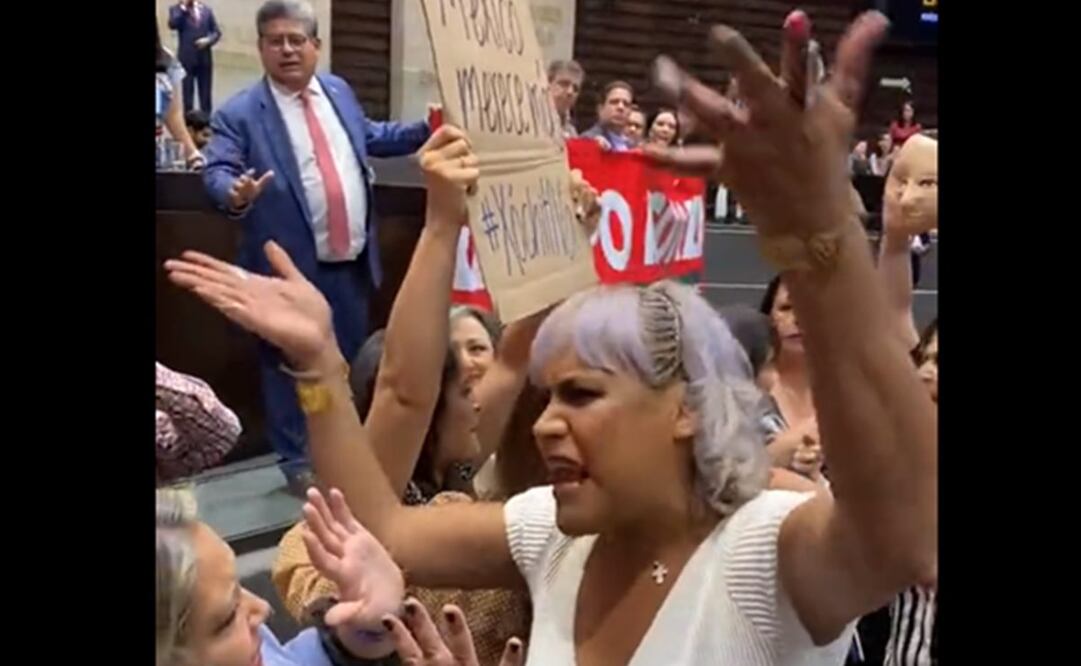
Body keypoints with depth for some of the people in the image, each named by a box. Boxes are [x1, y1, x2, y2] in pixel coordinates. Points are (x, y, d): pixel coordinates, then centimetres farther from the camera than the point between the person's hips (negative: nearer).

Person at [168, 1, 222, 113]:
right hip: (187, 59, -2)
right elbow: (173, 25, -18)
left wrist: (208, 40, -11)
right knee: (188, 92, 2)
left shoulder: (207, 10, 9)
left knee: (205, 93, 7)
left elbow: (217, 32, 8)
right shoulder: (176, 9, 2)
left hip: (205, 58, 2)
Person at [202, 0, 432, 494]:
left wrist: (426, 131, 20)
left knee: (351, 360, 18)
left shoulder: (338, 91, 11)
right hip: (293, 265, -6)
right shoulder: (240, 113, -9)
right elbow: (217, 171, -17)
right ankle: (298, 460, 21)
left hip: (352, 261, 6)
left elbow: (369, 137, 26)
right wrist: (235, 192, -39)